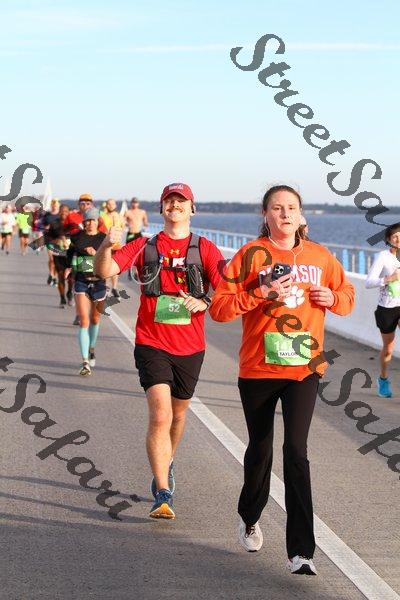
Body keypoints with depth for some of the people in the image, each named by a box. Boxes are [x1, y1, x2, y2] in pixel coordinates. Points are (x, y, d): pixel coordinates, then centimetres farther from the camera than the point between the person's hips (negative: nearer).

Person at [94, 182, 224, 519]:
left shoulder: (205, 249, 4)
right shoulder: (145, 247, 4)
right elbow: (105, 271, -8)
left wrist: (204, 303, -26)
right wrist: (108, 245, -28)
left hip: (190, 347, 2)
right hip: (152, 343, -2)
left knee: (178, 413, 19)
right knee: (160, 415, -16)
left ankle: (166, 462, 47)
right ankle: (163, 495, -15)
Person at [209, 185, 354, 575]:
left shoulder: (319, 256, 4)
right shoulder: (251, 255, -6)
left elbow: (346, 295, 16)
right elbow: (219, 307, -11)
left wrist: (333, 298, -6)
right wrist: (261, 293, -24)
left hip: (304, 368, 1)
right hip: (258, 368, -1)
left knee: (296, 451, -13)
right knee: (260, 450, 15)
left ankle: (300, 551, -10)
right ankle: (249, 518, 44)